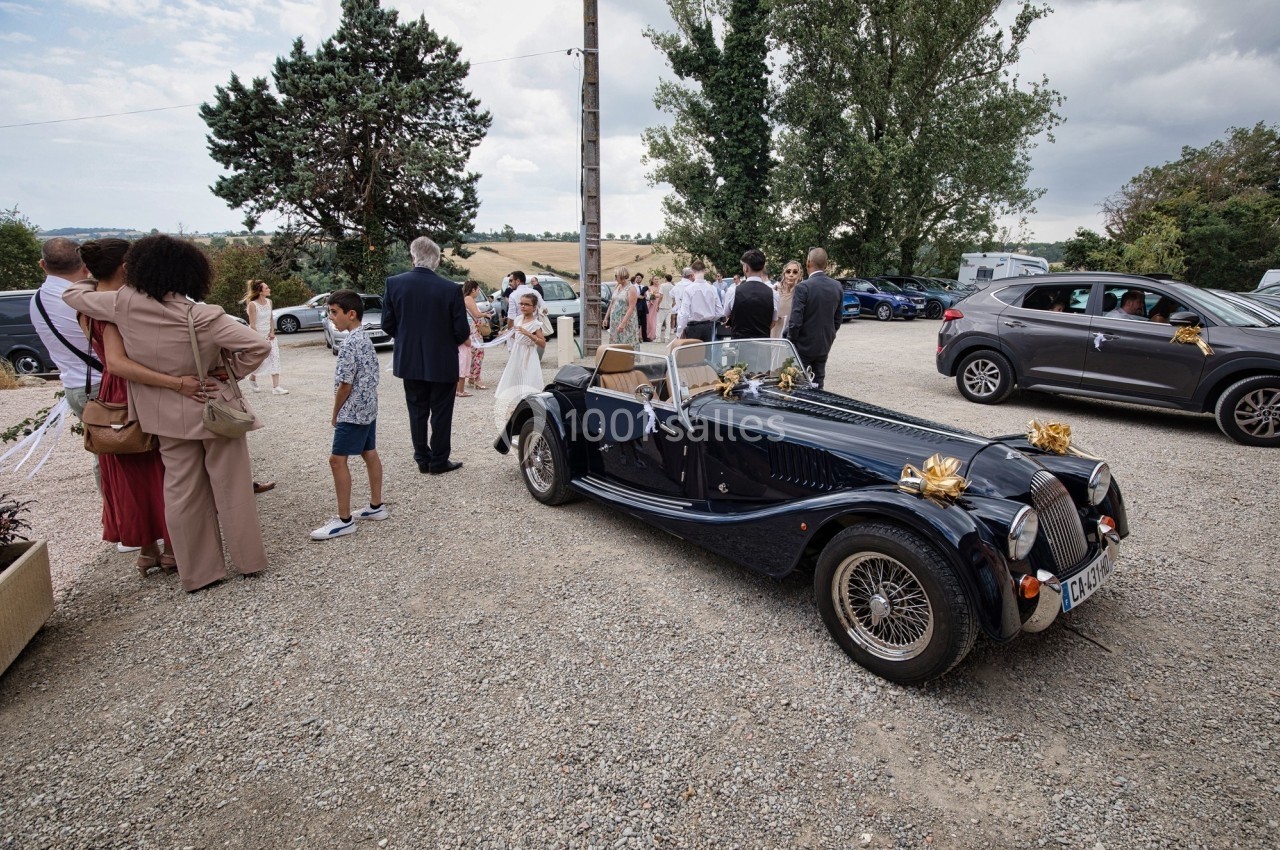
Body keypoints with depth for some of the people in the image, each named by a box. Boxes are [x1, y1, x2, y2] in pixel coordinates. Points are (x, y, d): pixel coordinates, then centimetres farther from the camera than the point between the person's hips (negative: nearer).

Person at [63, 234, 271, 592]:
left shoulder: (124, 304, -11)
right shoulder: (201, 316, -22)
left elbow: (74, 295, 8)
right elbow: (259, 346, -27)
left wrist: (89, 279, 29)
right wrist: (231, 370, -11)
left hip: (170, 417, 3)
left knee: (182, 492, 13)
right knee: (231, 489, 9)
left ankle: (197, 572, 22)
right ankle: (248, 560, 22)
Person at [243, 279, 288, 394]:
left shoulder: (269, 302, 2)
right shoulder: (252, 305, -17)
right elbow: (252, 324, -15)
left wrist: (272, 331, -2)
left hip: (269, 335, 6)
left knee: (275, 358, -6)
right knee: (260, 361, 3)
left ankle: (276, 387, -7)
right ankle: (252, 379, 34)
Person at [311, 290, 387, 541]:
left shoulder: (350, 344, -19)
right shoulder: (365, 339, 9)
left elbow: (345, 384, -19)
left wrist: (335, 414, -5)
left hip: (353, 412, -10)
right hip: (369, 408, 10)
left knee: (337, 459, -5)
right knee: (370, 454, 15)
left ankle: (344, 520, -2)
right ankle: (376, 506, 25)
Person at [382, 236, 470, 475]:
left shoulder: (394, 283, -8)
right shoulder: (451, 289, -16)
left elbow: (387, 324, -2)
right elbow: (462, 331, -12)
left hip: (409, 361, 3)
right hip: (442, 362, -3)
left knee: (417, 411, 15)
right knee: (441, 413, 10)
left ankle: (422, 459, 24)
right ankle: (439, 461, 17)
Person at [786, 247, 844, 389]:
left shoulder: (803, 287, -18)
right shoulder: (837, 287, 2)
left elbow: (795, 321, -18)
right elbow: (837, 320, 8)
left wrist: (791, 343, -5)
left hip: (803, 346, -6)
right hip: (824, 346, 6)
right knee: (818, 386, 13)